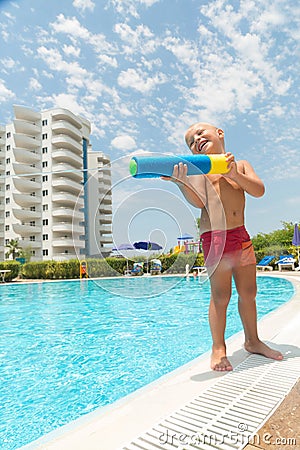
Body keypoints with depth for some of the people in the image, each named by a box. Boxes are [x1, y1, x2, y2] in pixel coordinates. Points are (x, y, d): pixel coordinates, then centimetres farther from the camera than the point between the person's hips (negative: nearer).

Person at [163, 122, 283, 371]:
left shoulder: (241, 165, 17)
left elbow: (259, 190, 2)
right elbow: (199, 202, -12)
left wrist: (235, 174, -14)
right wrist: (182, 183, -29)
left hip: (242, 236, 5)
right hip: (215, 236, -5)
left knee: (249, 292, 12)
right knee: (221, 295, -5)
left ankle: (252, 341, 31)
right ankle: (218, 348, 12)